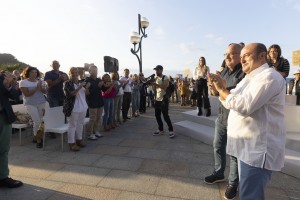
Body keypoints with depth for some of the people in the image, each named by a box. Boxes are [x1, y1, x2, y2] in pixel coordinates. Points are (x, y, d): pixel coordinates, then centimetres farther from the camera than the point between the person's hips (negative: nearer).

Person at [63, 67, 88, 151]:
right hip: (73, 108, -7)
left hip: (83, 107, 7)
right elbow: (71, 94, -20)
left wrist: (87, 87, -3)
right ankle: (71, 143, 4)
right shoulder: (67, 83, -8)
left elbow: (86, 93, 18)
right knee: (72, 125, -2)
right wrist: (80, 87, -24)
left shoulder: (81, 82, 12)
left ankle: (79, 139, 26)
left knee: (80, 124, 14)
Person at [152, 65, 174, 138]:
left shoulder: (165, 78, -9)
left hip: (164, 99, -7)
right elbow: (154, 89, 9)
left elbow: (164, 87, -24)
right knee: (157, 115, 10)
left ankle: (171, 130, 2)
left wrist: (156, 84, -29)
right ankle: (160, 130, 23)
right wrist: (152, 84, -10)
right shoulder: (156, 78, 12)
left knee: (165, 116, -8)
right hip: (157, 99, 8)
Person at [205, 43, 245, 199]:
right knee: (218, 146, 17)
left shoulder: (244, 72, -15)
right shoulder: (224, 71, 8)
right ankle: (218, 173, 37)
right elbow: (216, 92, 9)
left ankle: (233, 183, 25)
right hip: (221, 117, 7)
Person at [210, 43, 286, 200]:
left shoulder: (268, 76, -16)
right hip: (249, 146, 10)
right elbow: (230, 103, 15)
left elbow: (244, 106, -27)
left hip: (258, 149, -10)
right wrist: (221, 89, -3)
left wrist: (222, 89, -16)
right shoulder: (249, 78, 16)